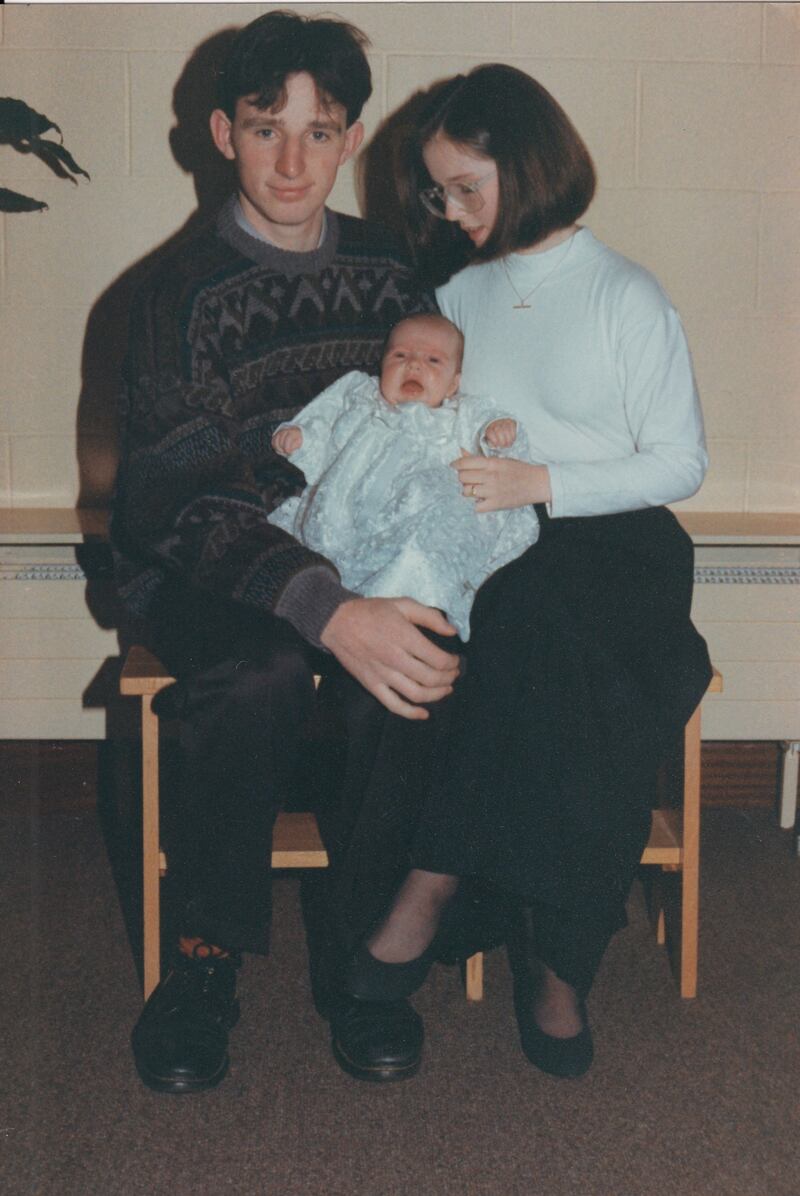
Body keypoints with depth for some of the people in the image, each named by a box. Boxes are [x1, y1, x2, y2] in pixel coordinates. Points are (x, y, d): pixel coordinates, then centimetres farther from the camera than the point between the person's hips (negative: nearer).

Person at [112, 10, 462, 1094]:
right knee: (263, 673, -36)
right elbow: (180, 498, -20)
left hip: (359, 557, 3)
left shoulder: (389, 271, 8)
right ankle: (210, 952, -15)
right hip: (200, 570, -3)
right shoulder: (183, 291, -8)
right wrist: (331, 614, -36)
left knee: (405, 672, -29)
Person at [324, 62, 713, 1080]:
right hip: (480, 550, 3)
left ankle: (431, 891, -26)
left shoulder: (627, 300, 2)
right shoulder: (458, 294, 17)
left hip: (607, 547, -2)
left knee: (543, 638, -37)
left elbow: (680, 462, -1)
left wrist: (539, 483, -13)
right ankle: (554, 963, -25)